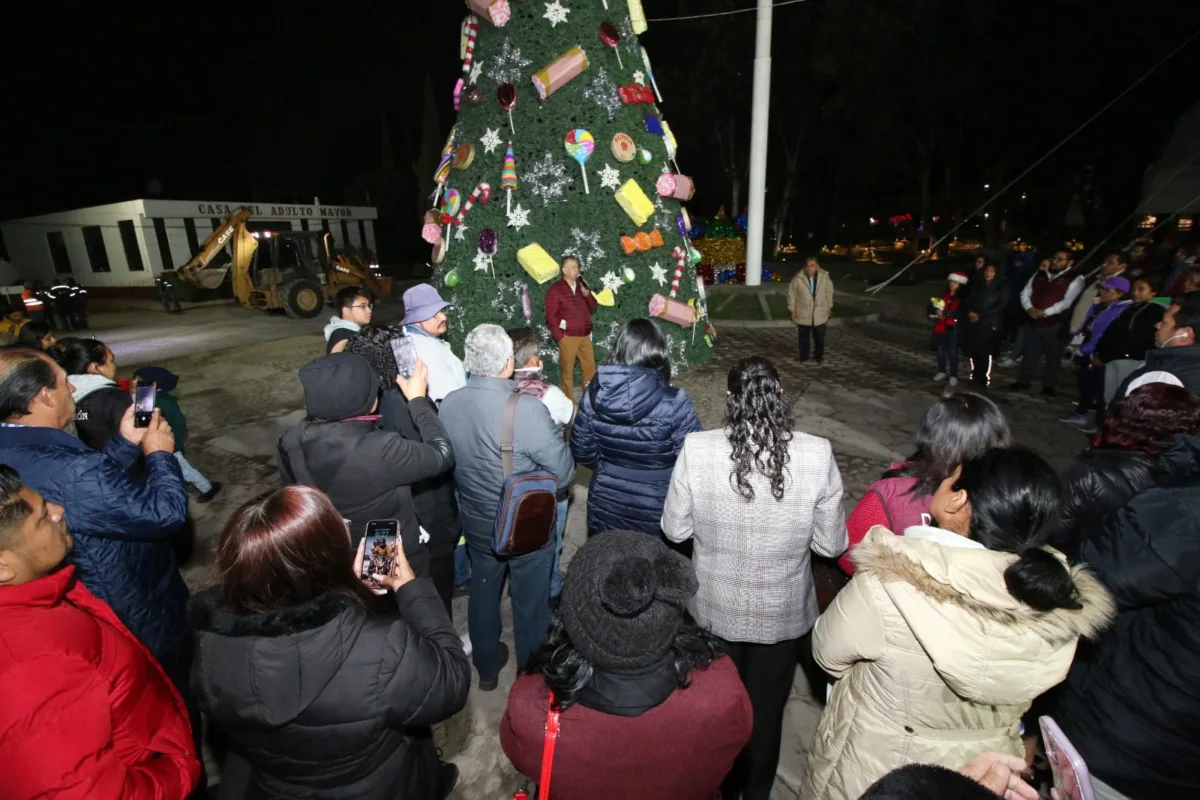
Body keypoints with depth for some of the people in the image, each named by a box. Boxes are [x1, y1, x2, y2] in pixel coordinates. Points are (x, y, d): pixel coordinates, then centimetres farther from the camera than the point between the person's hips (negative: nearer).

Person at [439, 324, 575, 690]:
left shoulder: (448, 404, -15)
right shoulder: (526, 409, -31)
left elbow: (449, 460, 1)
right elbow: (564, 471, -22)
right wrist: (553, 494, -1)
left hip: (476, 525, 5)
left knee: (483, 595, 26)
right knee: (530, 605, 18)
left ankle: (487, 668, 49)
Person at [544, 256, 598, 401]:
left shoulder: (582, 286, 14)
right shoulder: (555, 289, -4)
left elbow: (592, 309, 12)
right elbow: (551, 316, -7)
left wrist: (587, 293, -4)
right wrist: (560, 336, -10)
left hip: (585, 336, 6)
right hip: (568, 337, -5)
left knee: (590, 369, 9)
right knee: (568, 371, 1)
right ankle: (569, 402, 9)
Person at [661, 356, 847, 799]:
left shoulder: (696, 449, -22)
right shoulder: (818, 454, -21)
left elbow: (674, 530, -11)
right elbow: (831, 543, -10)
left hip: (715, 608, 0)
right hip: (783, 611, 0)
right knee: (767, 710, 27)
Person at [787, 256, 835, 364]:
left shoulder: (825, 276, -12)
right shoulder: (798, 278, -18)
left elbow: (829, 292, 4)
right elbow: (791, 294, -6)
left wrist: (830, 307, 10)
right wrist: (792, 310, -3)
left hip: (820, 314, 2)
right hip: (803, 314, -1)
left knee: (819, 337, 15)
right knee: (804, 337, 12)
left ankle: (819, 356, 35)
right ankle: (804, 357, 29)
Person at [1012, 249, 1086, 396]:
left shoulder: (1075, 279, -4)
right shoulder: (1039, 275, 11)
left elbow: (1067, 301, -14)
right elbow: (1025, 292, 7)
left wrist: (1045, 312, -21)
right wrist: (1029, 308, -10)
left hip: (1053, 324, -4)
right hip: (1032, 321, 4)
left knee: (1053, 355, 5)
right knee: (1029, 353, 12)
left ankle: (1049, 385, 16)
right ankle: (1024, 381, 21)